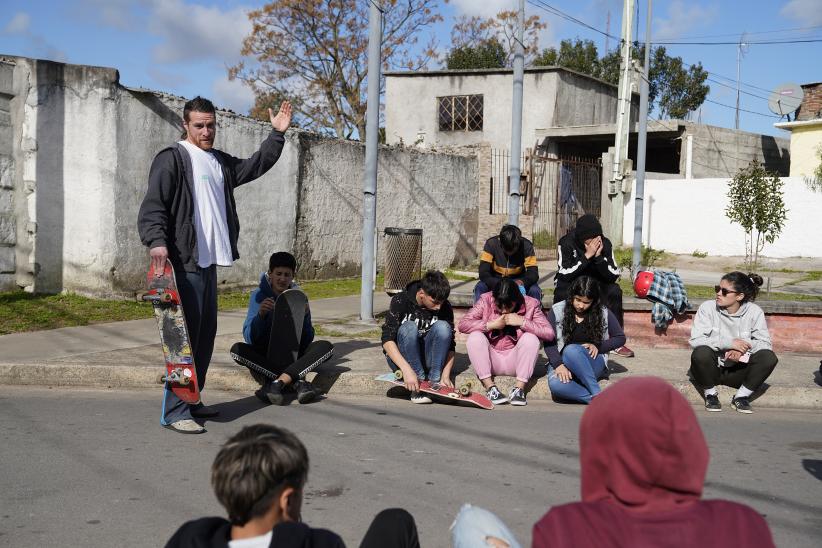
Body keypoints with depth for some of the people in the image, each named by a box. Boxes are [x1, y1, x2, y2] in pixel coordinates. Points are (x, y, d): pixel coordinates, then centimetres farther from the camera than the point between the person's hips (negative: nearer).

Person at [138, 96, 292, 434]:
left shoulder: (220, 162, 20)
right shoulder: (172, 158, -6)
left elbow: (256, 165, 33)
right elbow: (154, 203, -16)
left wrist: (277, 134, 25)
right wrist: (156, 240, -30)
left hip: (209, 262, 9)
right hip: (184, 262, -9)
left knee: (205, 335, 13)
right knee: (185, 334, -10)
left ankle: (192, 401, 24)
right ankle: (175, 411, -6)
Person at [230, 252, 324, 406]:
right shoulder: (259, 296, -4)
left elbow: (308, 340, -2)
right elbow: (249, 338, -12)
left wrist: (305, 316, -19)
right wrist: (260, 314, -28)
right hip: (264, 356, -1)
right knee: (237, 349, -30)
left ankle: (278, 383, -38)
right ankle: (297, 381, -36)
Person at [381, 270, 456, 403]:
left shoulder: (445, 307, -9)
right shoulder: (401, 301, -18)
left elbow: (450, 345, -8)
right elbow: (387, 340, -27)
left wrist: (446, 375, -25)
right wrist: (407, 369, -40)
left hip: (427, 358, 3)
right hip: (399, 358, -2)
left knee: (442, 326, -23)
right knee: (409, 327, -31)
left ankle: (435, 382, -24)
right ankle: (417, 388, -31)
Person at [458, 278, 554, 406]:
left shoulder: (530, 304, -7)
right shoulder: (486, 301, -6)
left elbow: (549, 334, -14)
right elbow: (462, 325, -14)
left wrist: (523, 322, -22)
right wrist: (491, 325, -21)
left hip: (515, 362, 0)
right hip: (490, 362, 1)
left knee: (531, 338, -25)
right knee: (475, 337, -25)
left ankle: (519, 388, -24)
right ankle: (490, 387, -26)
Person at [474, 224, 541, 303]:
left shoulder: (526, 246, -18)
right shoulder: (491, 244, -20)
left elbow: (533, 274, -21)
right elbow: (483, 274, -26)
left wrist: (522, 282, -43)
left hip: (518, 282, 0)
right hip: (496, 281, 0)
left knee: (535, 291, -29)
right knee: (480, 288, -31)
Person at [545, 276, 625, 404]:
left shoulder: (603, 313, 2)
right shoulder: (557, 311, 1)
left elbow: (620, 338, 10)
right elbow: (549, 342, -4)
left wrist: (598, 346, -7)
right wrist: (558, 365, -20)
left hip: (592, 364, 0)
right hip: (561, 362, 1)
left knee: (571, 350, -37)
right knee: (556, 385, -36)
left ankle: (596, 397, -36)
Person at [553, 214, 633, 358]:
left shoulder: (605, 244, -11)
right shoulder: (566, 243, -18)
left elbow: (614, 276, -15)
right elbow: (564, 274, -28)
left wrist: (599, 256, -30)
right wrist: (587, 256, -33)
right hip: (569, 285, -3)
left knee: (615, 291, -25)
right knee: (562, 294, -36)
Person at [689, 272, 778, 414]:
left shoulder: (754, 312, -5)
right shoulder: (707, 307, -10)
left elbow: (765, 343, -10)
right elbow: (695, 340, -20)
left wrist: (743, 348, -30)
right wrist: (729, 343, -29)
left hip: (737, 371, 2)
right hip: (712, 368, -1)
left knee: (769, 357, -23)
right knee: (701, 352, -34)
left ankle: (741, 396, -3)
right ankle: (710, 394, -7)